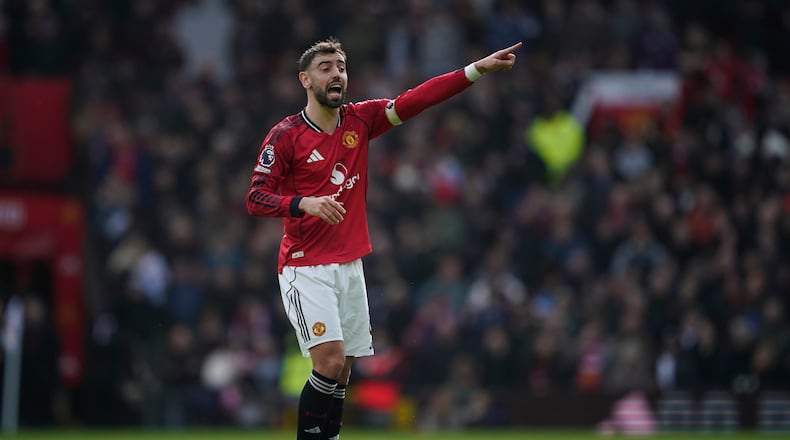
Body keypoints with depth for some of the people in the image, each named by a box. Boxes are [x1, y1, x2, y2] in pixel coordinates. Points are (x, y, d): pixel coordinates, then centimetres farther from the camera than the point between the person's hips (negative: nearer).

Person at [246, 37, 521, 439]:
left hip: (350, 266, 6)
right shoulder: (285, 135, -7)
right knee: (331, 361, -18)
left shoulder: (359, 120, 7)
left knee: (341, 372, 5)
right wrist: (305, 203, -27)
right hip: (305, 268, -5)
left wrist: (476, 70, -8)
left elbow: (414, 101, 0)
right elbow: (255, 199, -10)